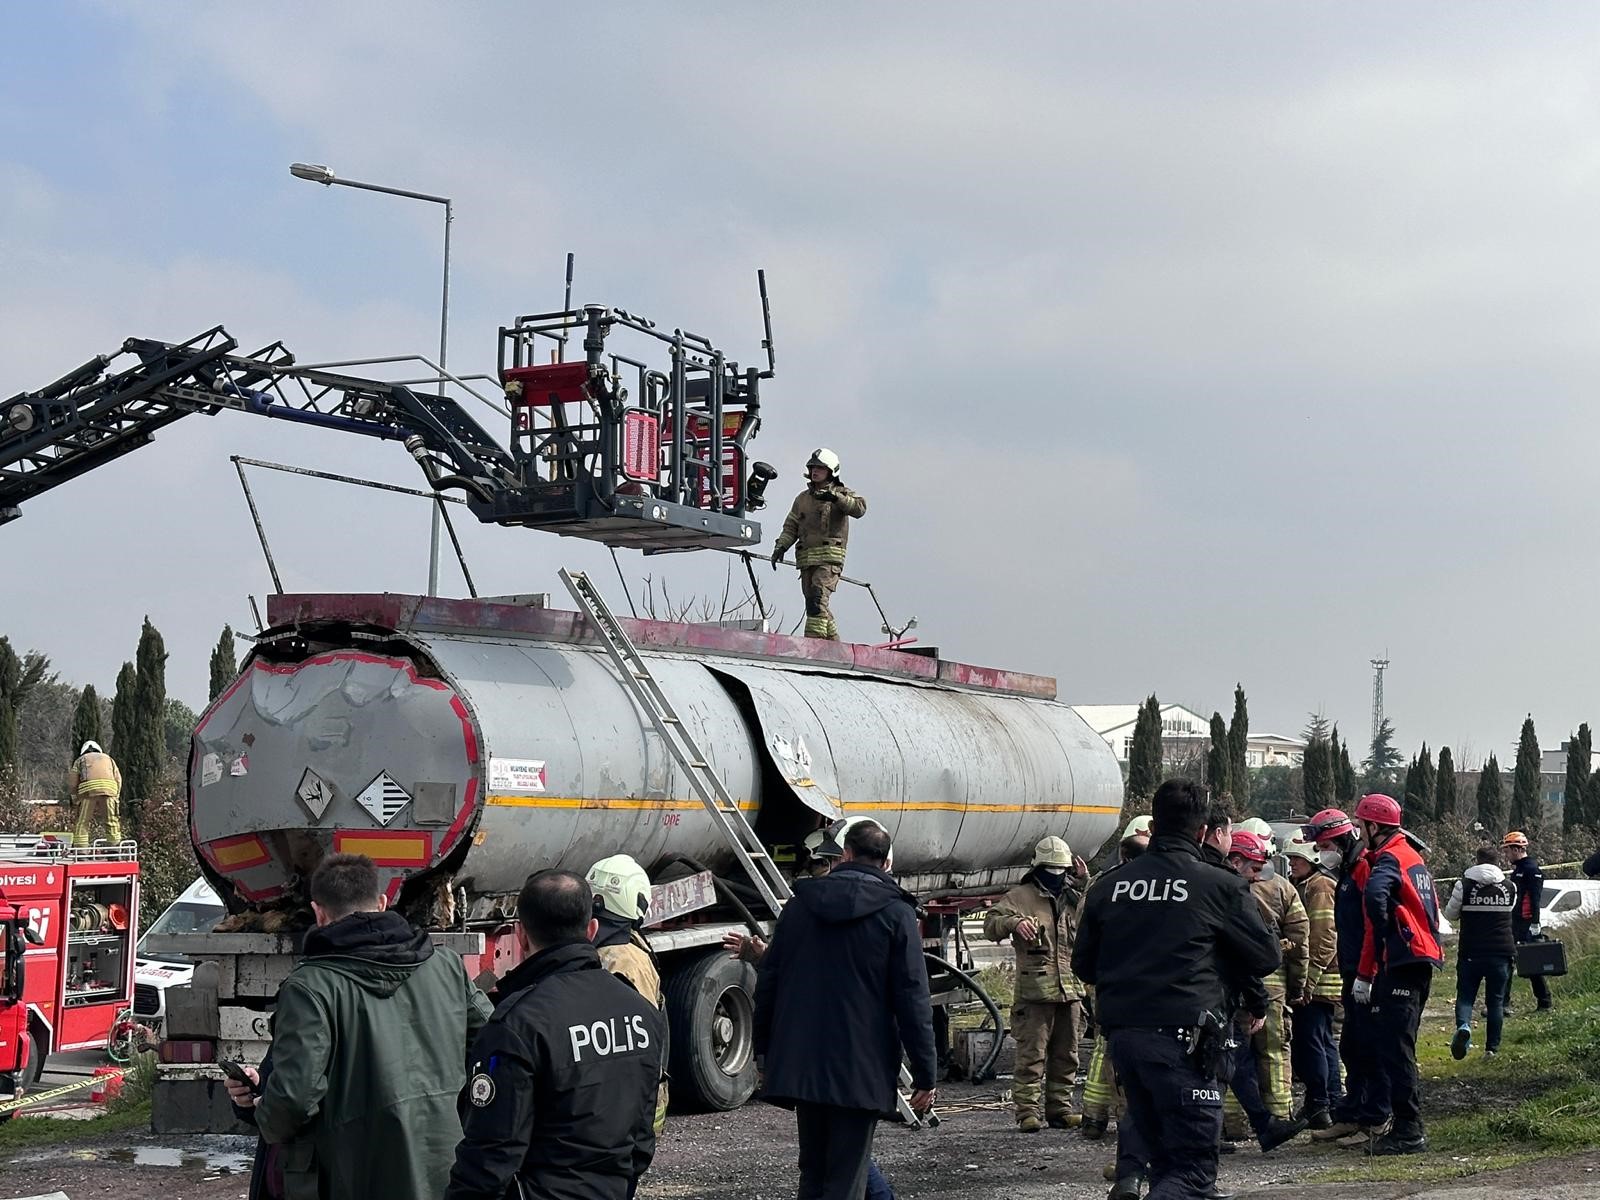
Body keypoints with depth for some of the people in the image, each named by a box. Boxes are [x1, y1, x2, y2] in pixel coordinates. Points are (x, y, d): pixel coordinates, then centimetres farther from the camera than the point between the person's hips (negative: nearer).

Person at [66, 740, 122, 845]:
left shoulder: (80, 760, 27)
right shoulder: (108, 758, 32)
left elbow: (72, 782, 16)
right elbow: (118, 779, 20)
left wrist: (76, 799, 25)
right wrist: (116, 797, 24)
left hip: (88, 789, -1)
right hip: (109, 788, 2)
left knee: (82, 822, 1)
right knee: (112, 822, 7)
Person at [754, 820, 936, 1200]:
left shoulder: (800, 904, 8)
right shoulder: (895, 913, -5)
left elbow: (768, 981, 10)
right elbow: (912, 999, -9)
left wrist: (764, 1051, 19)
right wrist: (925, 1073, -4)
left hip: (801, 1065, 4)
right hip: (862, 1069, -4)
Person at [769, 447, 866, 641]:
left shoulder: (842, 494, 7)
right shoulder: (802, 498, 22)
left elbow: (860, 509, -13)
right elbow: (791, 527, 18)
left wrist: (836, 498, -25)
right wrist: (781, 546, 1)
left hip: (830, 556, -6)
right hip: (807, 558, 6)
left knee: (818, 598, -22)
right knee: (816, 607, 4)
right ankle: (834, 645, 13)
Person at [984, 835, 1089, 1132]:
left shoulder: (1073, 897, 17)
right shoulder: (1021, 896, 2)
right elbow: (990, 926, -4)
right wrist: (1013, 922, -24)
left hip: (1070, 990, 5)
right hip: (1034, 991, -5)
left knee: (1066, 1056, 10)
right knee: (1032, 1055, -6)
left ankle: (1060, 1109, 18)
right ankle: (1027, 1111, -4)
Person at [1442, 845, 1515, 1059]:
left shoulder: (1464, 885, -6)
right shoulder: (1510, 887, 3)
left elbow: (1450, 913, 4)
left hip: (1471, 953, -2)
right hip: (1501, 953, 2)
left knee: (1465, 995, 5)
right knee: (1496, 1001, 11)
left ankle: (1463, 1026, -23)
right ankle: (1492, 1047, 11)